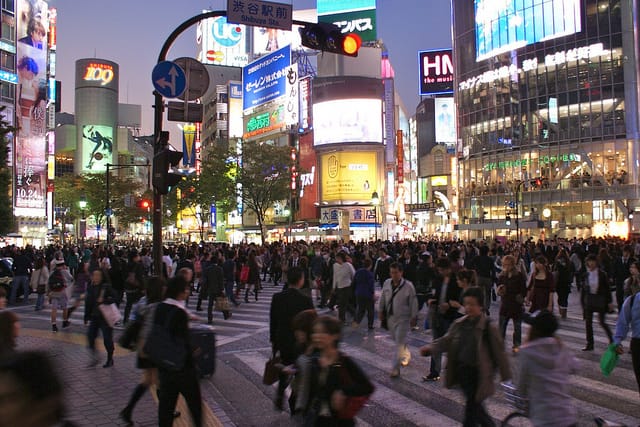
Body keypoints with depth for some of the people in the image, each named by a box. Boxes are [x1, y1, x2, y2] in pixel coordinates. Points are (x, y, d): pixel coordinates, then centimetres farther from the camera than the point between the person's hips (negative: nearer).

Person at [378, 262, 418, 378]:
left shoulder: (408, 286, -15)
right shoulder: (387, 283, -1)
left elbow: (413, 302, -9)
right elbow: (383, 298, 12)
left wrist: (414, 317, -7)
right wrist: (381, 311, 13)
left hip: (403, 318, -6)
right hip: (390, 316, 6)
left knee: (400, 342, -7)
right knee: (396, 339, 21)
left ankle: (395, 369, -3)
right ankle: (406, 355, 48)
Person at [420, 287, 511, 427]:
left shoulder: (488, 327, -14)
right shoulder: (459, 324, 1)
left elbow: (499, 353, -9)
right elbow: (447, 340, 1)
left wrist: (507, 378, -4)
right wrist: (431, 348, -17)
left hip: (477, 375, -6)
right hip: (462, 371, 6)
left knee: (472, 407, 0)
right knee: (474, 405, 21)